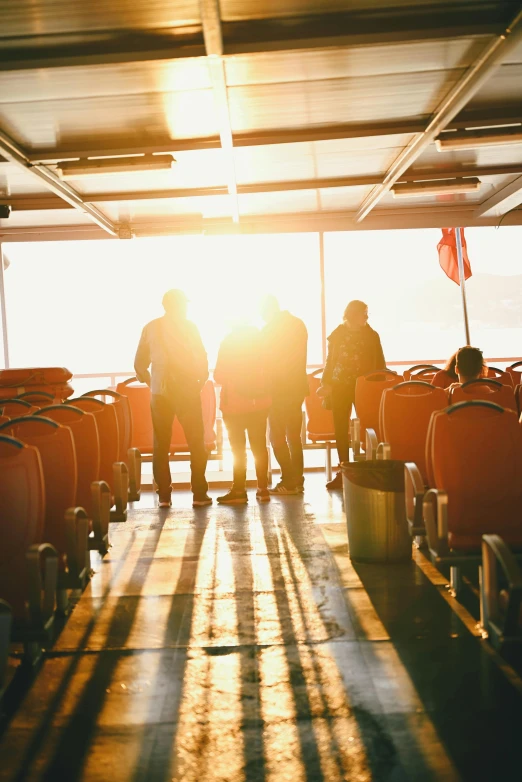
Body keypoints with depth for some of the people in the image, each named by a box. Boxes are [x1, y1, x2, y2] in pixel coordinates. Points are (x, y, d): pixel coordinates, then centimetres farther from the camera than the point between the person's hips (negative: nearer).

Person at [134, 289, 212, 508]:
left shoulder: (150, 328, 5)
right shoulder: (189, 326, -4)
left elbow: (139, 363, 5)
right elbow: (202, 359, -5)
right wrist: (200, 381, 11)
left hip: (159, 393, 3)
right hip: (187, 392, -3)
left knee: (161, 445, 8)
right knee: (196, 444, 4)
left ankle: (164, 495, 5)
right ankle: (199, 494, 1)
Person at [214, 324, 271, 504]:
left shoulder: (228, 341, -11)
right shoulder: (259, 337, 0)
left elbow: (219, 376, -8)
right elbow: (267, 370, 8)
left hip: (235, 405, -4)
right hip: (258, 403, 4)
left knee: (238, 448, 1)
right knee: (259, 446, 10)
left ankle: (239, 491, 1)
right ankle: (263, 489, 10)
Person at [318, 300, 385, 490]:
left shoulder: (372, 336, 3)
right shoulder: (338, 334, 4)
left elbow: (379, 363, 5)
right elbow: (330, 360, 7)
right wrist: (326, 384, 1)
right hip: (340, 387, 1)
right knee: (341, 429, 2)